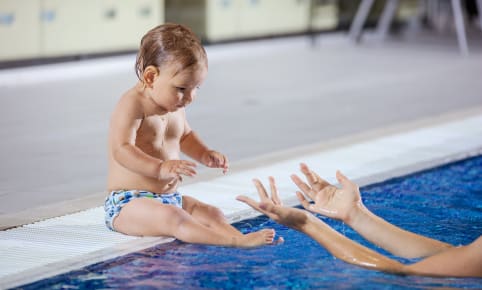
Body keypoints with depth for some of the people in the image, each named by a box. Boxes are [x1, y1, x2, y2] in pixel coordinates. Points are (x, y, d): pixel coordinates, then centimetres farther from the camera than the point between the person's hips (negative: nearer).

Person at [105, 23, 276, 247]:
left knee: (211, 213, -9)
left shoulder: (174, 105, 13)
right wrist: (160, 168, -40)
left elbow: (184, 136, 32)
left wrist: (205, 155, 12)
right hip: (128, 203, -10)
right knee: (172, 218, -34)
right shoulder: (133, 104, -16)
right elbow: (122, 150, -28)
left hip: (170, 199, 10)